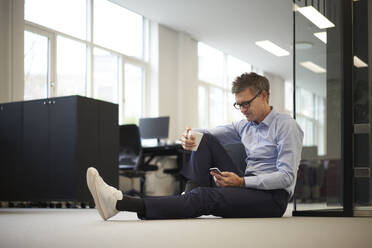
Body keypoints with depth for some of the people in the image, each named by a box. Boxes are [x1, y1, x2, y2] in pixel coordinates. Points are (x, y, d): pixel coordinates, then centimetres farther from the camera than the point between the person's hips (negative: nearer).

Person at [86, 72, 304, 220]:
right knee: (205, 140, -3)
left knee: (205, 198, -31)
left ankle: (119, 203, -41)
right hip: (245, 185, 7)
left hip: (272, 197, -7)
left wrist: (241, 182, -23)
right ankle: (192, 196, -18)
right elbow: (212, 134, 8)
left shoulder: (287, 126, -7)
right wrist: (190, 138, -17)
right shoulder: (245, 125, 17)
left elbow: (287, 176, -15)